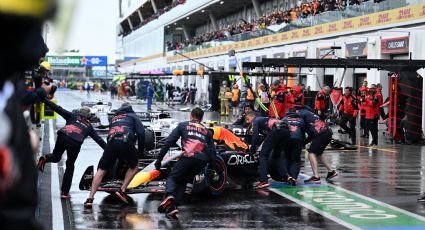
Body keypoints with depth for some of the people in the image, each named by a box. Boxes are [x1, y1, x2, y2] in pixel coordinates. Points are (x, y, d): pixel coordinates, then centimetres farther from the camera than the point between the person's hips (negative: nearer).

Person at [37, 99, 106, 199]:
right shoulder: (89, 126, 29)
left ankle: (45, 158, -9)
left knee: (56, 157, 26)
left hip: (62, 137, 0)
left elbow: (57, 108, 18)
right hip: (75, 144, 0)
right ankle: (65, 192, 15)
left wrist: (44, 99, 20)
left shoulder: (73, 116, 26)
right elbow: (99, 139, 32)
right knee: (70, 166, 19)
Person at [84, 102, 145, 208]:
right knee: (134, 166, 22)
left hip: (111, 142, 3)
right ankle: (122, 191, 9)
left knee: (101, 170, 9)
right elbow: (141, 133, 8)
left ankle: (90, 198, -3)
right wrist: (141, 150, 16)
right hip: (126, 141, -3)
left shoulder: (114, 118, 35)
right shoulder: (133, 116, 23)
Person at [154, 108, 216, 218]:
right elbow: (212, 151, 20)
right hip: (202, 161, 3)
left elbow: (168, 142, 10)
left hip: (188, 157, -3)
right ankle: (174, 205, -3)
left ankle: (169, 195, -23)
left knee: (172, 178, 12)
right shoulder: (207, 131, 29)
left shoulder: (183, 125, 19)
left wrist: (159, 158, 12)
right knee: (182, 181, 20)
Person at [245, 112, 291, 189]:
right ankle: (286, 176, 7)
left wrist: (252, 150, 14)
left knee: (263, 154, 0)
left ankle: (263, 181, -11)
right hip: (286, 130, 8)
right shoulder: (264, 120, 39)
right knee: (277, 155, 22)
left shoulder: (256, 121, 17)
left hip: (276, 130, -8)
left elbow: (255, 137, 5)